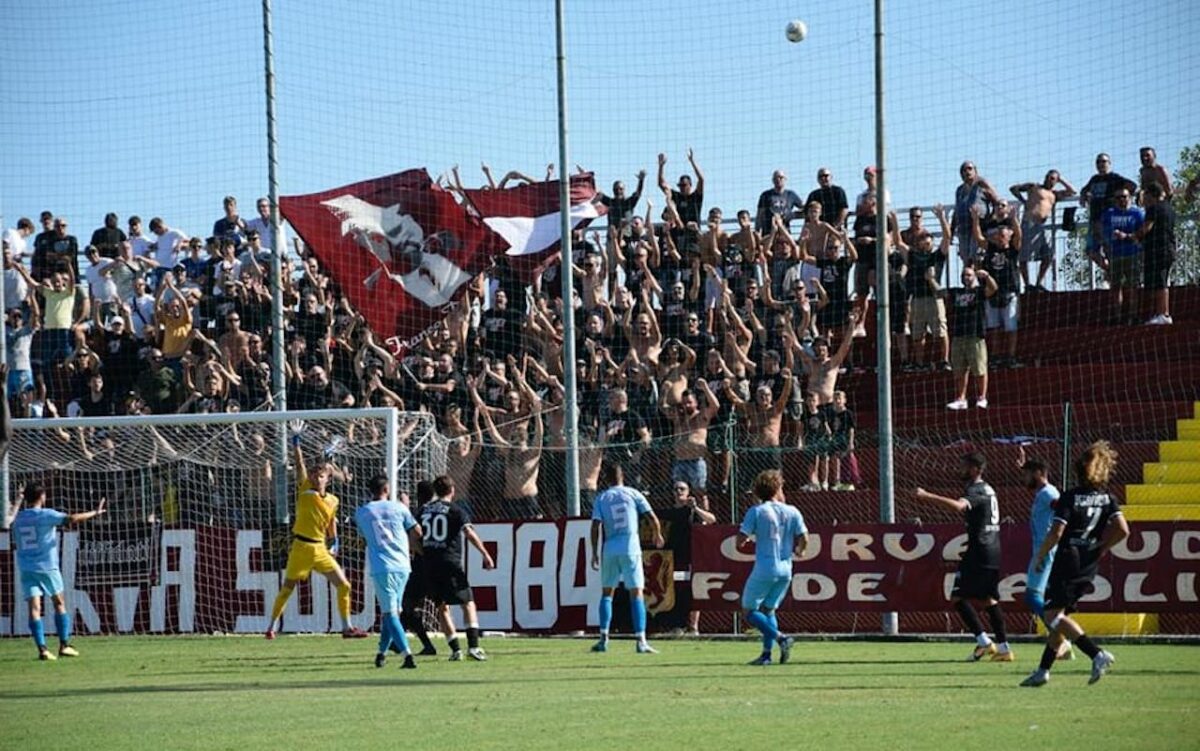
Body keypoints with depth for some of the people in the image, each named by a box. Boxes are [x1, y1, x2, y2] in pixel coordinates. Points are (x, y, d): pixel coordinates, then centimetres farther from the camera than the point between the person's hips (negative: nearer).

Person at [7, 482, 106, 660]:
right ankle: (64, 645, 11)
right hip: (47, 566, -3)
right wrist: (94, 513, -9)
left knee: (34, 607, -2)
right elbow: (72, 519, -19)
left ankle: (42, 649, -12)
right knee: (59, 603, 12)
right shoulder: (46, 515, -10)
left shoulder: (18, 518, 5)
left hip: (26, 569, 3)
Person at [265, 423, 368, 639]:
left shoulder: (332, 501, 6)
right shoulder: (305, 490, -4)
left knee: (344, 585, -2)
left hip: (320, 549, 4)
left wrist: (333, 545, 12)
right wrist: (296, 440, -16)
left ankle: (347, 627, 7)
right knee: (287, 588, 2)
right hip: (301, 547, -4)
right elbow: (299, 463, -11)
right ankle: (271, 626, 15)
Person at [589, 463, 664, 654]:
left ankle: (604, 638, 9)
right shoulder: (633, 494, 4)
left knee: (606, 592, 15)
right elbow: (652, 518, 1)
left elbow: (596, 526, -2)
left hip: (610, 549, 1)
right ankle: (641, 641, -10)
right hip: (631, 548, -1)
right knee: (636, 593, -3)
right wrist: (657, 535, 20)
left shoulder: (601, 498, 6)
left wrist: (594, 552, 3)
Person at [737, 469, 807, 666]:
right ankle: (767, 653, 8)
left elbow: (741, 541, -7)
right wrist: (797, 551, 22)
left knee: (750, 611, 4)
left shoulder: (756, 511, -5)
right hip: (785, 570, 4)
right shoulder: (792, 512, 3)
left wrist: (744, 541, 16)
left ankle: (780, 638, -15)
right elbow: (804, 540, 1)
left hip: (764, 570, -4)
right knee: (768, 609, 18)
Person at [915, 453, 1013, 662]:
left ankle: (983, 641, -14)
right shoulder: (987, 490, 19)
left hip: (979, 551, -10)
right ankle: (1003, 647, 12)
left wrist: (928, 496, -36)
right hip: (992, 550, 10)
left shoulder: (976, 490, -12)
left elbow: (959, 506, -33)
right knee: (989, 599, 14)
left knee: (958, 596, -8)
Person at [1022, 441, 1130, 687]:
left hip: (1067, 563, -6)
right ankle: (1043, 670, 16)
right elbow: (1122, 530, -5)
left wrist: (1040, 555, -1)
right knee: (1060, 616, 16)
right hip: (1089, 567, 6)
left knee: (1053, 615, -8)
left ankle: (1097, 655, -24)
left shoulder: (1070, 498, -9)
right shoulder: (1107, 498, 4)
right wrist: (1102, 548, 9)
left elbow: (1056, 532, -16)